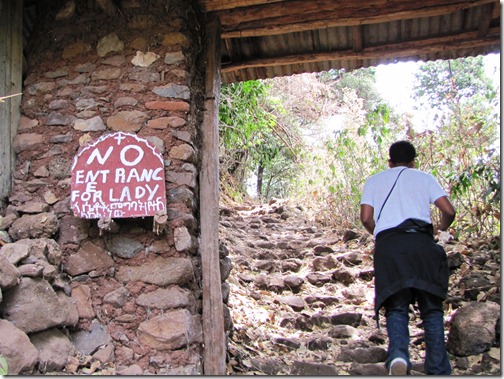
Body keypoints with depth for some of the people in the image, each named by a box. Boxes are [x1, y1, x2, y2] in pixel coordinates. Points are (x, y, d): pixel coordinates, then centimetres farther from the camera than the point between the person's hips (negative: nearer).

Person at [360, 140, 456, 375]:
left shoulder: (374, 180, 23)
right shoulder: (424, 177, 21)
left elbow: (366, 218, 10)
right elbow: (449, 211, 10)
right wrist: (442, 227, 31)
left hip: (388, 243, 0)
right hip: (421, 241, 0)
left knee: (396, 306, -3)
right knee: (431, 307, 4)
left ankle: (398, 351, -29)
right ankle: (438, 369, -3)